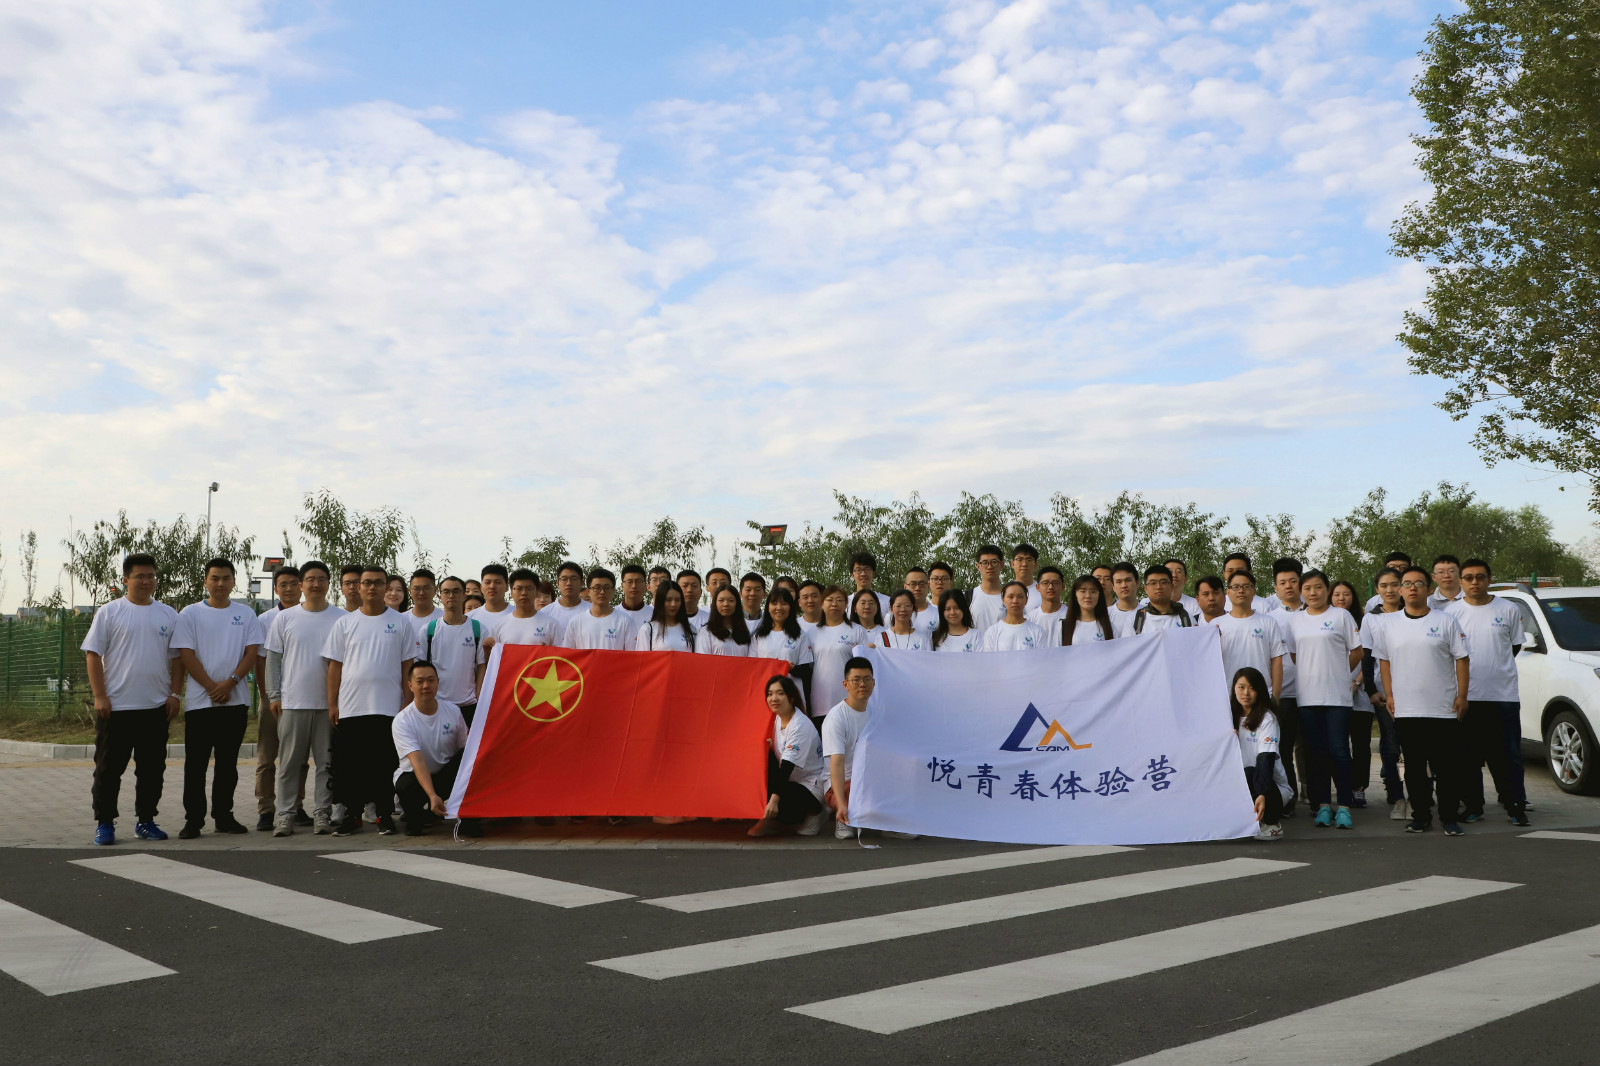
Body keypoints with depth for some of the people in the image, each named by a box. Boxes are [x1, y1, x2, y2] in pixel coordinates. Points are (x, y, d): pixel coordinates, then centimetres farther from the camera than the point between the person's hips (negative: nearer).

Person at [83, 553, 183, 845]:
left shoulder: (168, 615, 9)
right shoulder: (109, 612, 0)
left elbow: (176, 658, 11)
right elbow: (93, 654, -2)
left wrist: (174, 694, 2)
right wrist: (99, 696, -9)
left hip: (157, 707, 3)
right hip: (116, 706, -3)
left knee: (152, 768, 8)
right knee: (109, 768, 2)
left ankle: (146, 821, 19)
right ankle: (104, 823, 12)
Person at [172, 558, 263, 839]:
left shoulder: (245, 614, 8)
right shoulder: (190, 614, 2)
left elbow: (251, 653, 1)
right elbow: (187, 655, -4)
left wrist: (229, 683, -13)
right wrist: (212, 687, -12)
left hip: (236, 700, 2)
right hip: (200, 700, -2)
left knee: (228, 763, 10)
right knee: (196, 764, 0)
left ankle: (224, 816, 18)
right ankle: (193, 820, 7)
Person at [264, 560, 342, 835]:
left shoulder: (341, 619, 5)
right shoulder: (285, 618, 6)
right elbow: (273, 658, 7)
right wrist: (273, 695, 0)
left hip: (329, 702, 0)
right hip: (292, 701, 0)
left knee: (326, 762, 5)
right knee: (288, 762, 4)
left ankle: (322, 813, 12)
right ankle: (284, 814, 11)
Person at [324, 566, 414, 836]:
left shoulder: (401, 623, 5)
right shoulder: (345, 624, 8)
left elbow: (408, 665, 5)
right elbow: (335, 666, 8)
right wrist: (332, 705, 2)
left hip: (388, 708, -1)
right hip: (350, 708, 2)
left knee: (385, 765, 3)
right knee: (350, 765, 5)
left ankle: (385, 815, 12)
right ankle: (352, 815, 16)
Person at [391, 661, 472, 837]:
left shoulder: (453, 711, -7)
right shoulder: (402, 720, -18)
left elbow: (465, 748, -1)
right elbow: (417, 761, -30)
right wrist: (433, 796, -44)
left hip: (447, 774, 3)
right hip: (415, 776, -2)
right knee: (406, 787, -38)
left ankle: (468, 819, -15)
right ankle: (415, 816, 1)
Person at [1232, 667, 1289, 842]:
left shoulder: (1267, 718, -11)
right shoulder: (1232, 717, 6)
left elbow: (1266, 759, -24)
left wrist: (1262, 795, -37)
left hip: (1274, 788, -4)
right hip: (1240, 782, 4)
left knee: (1249, 774, -35)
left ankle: (1271, 821, -11)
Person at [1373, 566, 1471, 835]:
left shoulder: (1446, 621, 2)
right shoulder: (1390, 624, 8)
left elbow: (1461, 659, 3)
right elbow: (1384, 661, 13)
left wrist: (1462, 695, -3)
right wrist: (1389, 695, 5)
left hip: (1444, 709, -2)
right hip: (1405, 710, 2)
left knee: (1447, 767, 0)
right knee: (1414, 767, 8)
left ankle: (1449, 817, 10)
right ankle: (1420, 815, 17)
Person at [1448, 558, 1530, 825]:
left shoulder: (1509, 609, 4)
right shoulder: (1452, 611, 3)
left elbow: (1515, 645, 13)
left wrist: (1496, 669, 8)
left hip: (1503, 695, 0)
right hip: (1466, 694, 1)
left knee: (1508, 754, 2)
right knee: (1468, 756, 6)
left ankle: (1515, 806, 11)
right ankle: (1473, 806, 14)